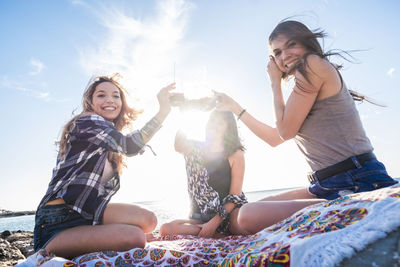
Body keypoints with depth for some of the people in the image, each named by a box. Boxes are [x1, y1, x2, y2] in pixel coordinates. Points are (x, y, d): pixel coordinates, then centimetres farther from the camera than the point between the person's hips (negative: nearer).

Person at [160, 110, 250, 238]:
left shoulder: (236, 154, -2)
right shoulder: (197, 149, 6)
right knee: (166, 229, -21)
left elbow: (235, 195, -8)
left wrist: (214, 222, -19)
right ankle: (221, 233, -14)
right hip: (201, 216, 4)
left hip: (228, 210, -4)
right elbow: (177, 143, -16)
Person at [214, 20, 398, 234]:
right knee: (248, 211, 13)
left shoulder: (314, 63, -7)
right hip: (327, 186, 10)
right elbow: (275, 138, 26)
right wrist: (234, 107, 30)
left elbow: (286, 131, -11)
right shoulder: (304, 88, 21)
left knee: (248, 216, -23)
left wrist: (275, 82, 3)